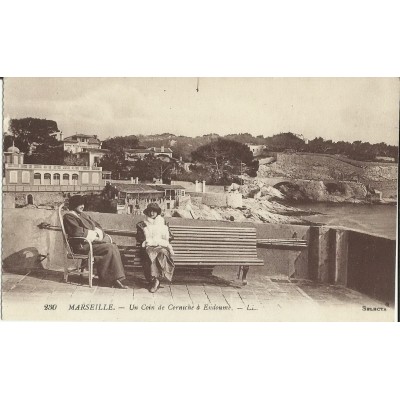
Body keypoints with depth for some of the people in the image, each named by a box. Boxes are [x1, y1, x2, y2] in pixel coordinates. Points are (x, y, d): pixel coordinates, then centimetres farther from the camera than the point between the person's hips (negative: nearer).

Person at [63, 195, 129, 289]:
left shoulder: (82, 214, 24)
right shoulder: (69, 217, -3)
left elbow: (96, 225, 23)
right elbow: (77, 231, -20)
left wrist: (97, 232, 0)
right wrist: (92, 233, -9)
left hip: (93, 240, 8)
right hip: (82, 245, -8)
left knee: (114, 247, -16)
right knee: (109, 249, -24)